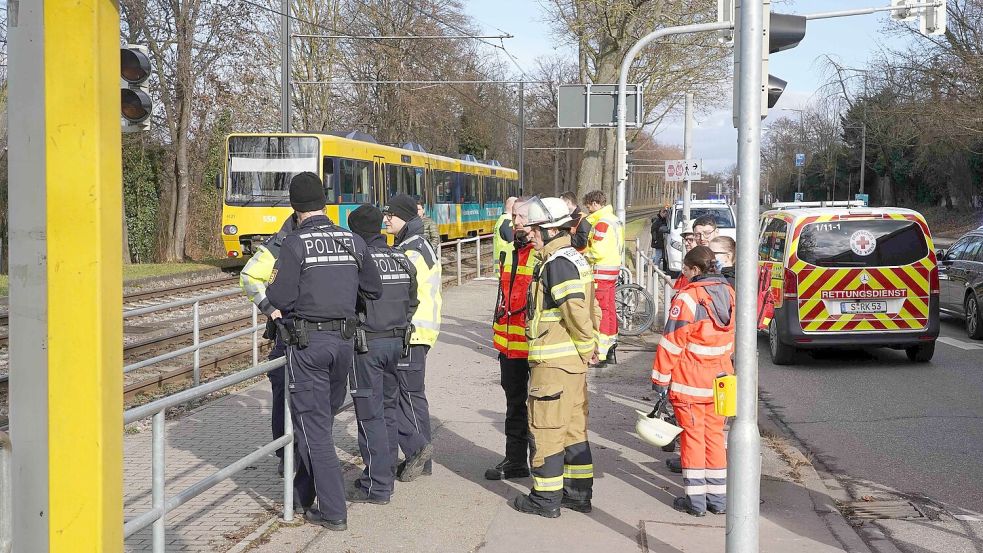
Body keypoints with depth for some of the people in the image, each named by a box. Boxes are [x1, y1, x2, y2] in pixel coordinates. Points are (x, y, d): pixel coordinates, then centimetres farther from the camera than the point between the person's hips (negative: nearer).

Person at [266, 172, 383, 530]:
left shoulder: (295, 244, -12)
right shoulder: (352, 241, 3)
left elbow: (281, 298, -15)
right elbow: (374, 290, 9)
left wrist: (273, 285, 6)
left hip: (307, 343, -5)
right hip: (343, 340, 5)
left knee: (313, 424, 1)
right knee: (325, 417, 19)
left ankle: (333, 511, 0)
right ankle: (305, 492, 33)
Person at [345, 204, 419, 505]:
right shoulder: (402, 259, 8)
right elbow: (412, 302, 14)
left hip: (367, 344, -7)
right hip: (397, 341, 7)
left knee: (370, 415, -3)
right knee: (388, 409, 16)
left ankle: (376, 486, 0)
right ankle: (386, 475, 24)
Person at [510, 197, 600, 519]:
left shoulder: (556, 264, -17)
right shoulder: (576, 259, 14)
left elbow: (577, 310, -25)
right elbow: (591, 309, 17)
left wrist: (586, 346, -13)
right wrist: (588, 347, 14)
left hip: (553, 360, -10)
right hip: (574, 360, 10)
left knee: (546, 428, -1)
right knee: (574, 426, 16)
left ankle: (546, 498, 5)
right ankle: (578, 492, 23)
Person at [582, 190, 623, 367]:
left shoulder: (602, 223, -16)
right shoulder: (614, 220, 15)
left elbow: (597, 251, -22)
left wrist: (584, 255, -4)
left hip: (601, 271, -10)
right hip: (613, 268, 10)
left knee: (600, 311, -8)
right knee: (609, 309, 14)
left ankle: (600, 354, -9)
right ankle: (610, 352, 21)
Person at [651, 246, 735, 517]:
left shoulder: (688, 297, -16)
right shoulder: (728, 294, 5)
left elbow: (672, 342, -16)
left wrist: (661, 378, -10)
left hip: (689, 380, -6)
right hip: (720, 378, 6)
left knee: (693, 435, 2)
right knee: (715, 434, 13)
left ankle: (695, 499, 6)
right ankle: (719, 498, 17)